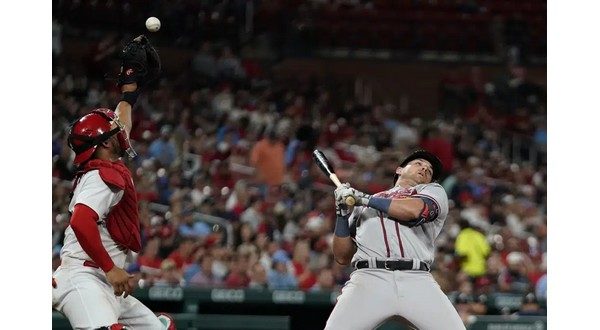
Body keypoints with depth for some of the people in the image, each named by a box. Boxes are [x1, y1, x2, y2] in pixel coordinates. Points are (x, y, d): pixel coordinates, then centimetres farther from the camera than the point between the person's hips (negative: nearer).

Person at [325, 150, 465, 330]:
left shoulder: (433, 191, 24)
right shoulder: (362, 207, 29)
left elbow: (415, 210, -1)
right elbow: (342, 257, 23)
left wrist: (363, 198, 5)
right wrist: (342, 212, 11)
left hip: (418, 281, -1)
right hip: (369, 278, 1)